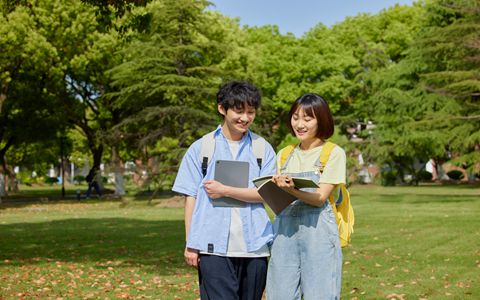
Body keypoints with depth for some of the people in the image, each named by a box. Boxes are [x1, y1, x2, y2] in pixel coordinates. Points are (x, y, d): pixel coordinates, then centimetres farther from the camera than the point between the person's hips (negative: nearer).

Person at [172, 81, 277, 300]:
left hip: (253, 246, 2)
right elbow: (191, 197, 5)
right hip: (214, 246, -2)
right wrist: (190, 243, 1)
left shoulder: (263, 148, 8)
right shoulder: (201, 148, 6)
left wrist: (225, 191, -10)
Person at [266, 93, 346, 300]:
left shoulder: (333, 153, 1)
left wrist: (292, 189, -26)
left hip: (318, 231, -5)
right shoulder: (284, 155, 16)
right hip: (284, 230, 5)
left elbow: (320, 198, -10)